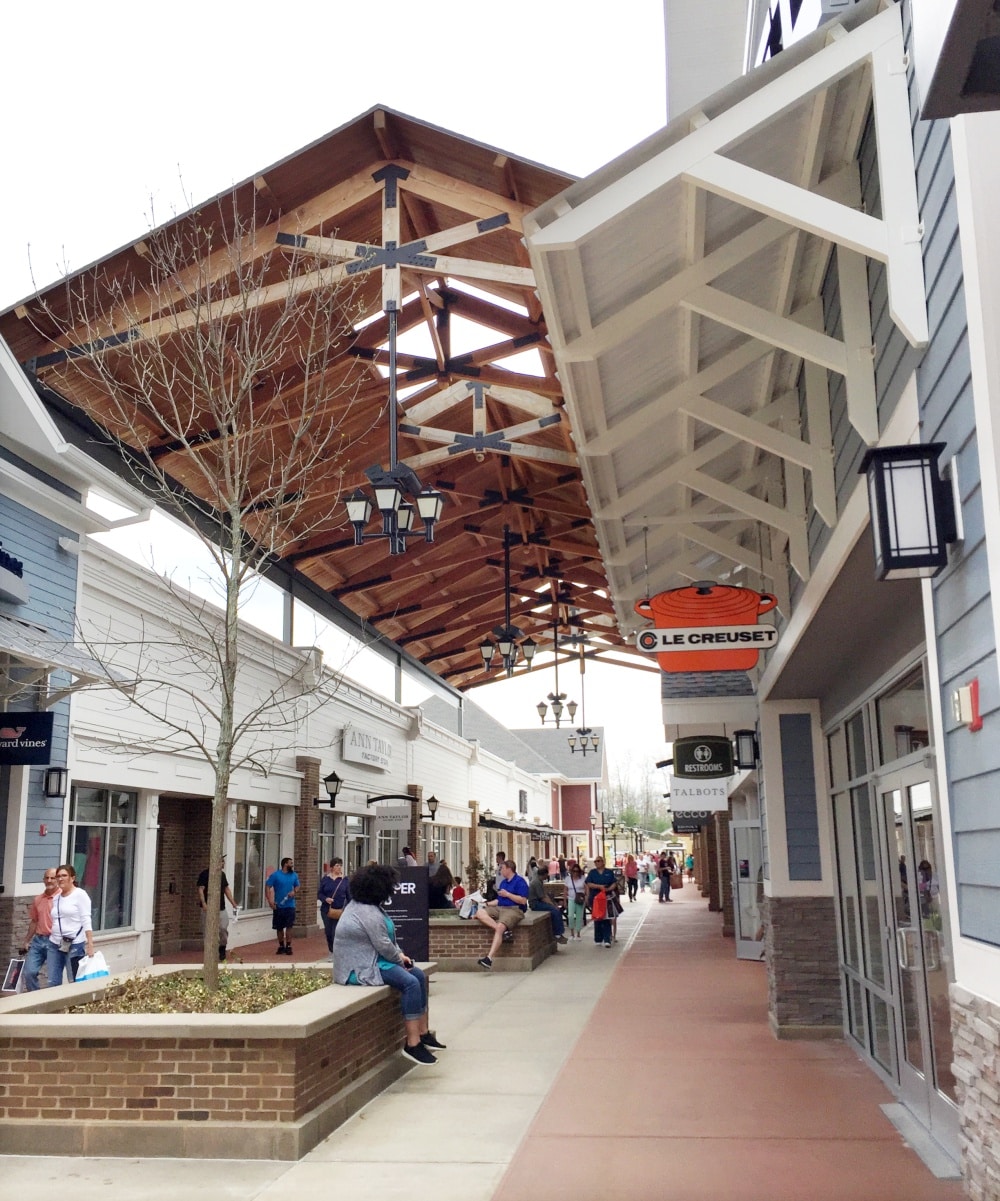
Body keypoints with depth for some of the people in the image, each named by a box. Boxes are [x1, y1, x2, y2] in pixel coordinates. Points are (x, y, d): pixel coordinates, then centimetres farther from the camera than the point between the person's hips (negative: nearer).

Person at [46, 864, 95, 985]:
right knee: (53, 983, 4)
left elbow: (86, 921, -10)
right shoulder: (56, 897, 15)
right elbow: (54, 922, 17)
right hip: (54, 945, 6)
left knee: (75, 982, -2)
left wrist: (90, 943, -17)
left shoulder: (80, 895, -4)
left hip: (75, 945, -6)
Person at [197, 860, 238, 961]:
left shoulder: (222, 874, 13)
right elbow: (200, 889, -11)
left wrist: (233, 903, 15)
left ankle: (222, 949, 16)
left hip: (221, 908, 4)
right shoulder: (205, 874, -5)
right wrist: (203, 903, -23)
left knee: (223, 929, -3)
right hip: (209, 908, -4)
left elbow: (227, 889, 19)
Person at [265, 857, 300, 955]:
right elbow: (267, 887, -8)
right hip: (278, 906, -1)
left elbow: (297, 886, 18)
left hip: (290, 905, 1)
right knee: (279, 927, 8)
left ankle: (288, 946, 1)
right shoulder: (275, 875, -6)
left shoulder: (294, 875, 5)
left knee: (289, 926, -6)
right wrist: (269, 900, -16)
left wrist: (294, 891, -5)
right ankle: (281, 946, 21)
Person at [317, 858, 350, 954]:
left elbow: (349, 896, 3)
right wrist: (325, 899, -15)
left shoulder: (344, 879, 0)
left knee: (336, 932, -8)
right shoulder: (325, 879, 2)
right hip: (327, 910, 2)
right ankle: (331, 951, 30)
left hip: (341, 910, -2)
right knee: (328, 932, 11)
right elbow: (319, 893, 4)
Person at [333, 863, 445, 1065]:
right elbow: (383, 945, -22)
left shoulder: (363, 905, 12)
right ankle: (413, 1043, -22)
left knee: (419, 975, 6)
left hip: (373, 958, 12)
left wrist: (400, 954, 6)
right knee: (410, 983, -24)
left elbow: (388, 936, 18)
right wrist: (400, 960, -5)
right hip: (362, 967, -12)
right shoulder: (368, 913, -22)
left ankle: (423, 1032, 8)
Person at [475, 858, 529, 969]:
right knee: (480, 912, -15)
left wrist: (507, 894, -10)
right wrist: (487, 904, 10)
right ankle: (504, 931, -27)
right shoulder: (503, 882, 22)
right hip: (500, 908, 9)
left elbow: (523, 900, -13)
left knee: (500, 927, -33)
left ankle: (489, 958, -40)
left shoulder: (520, 881, -4)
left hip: (513, 909, -9)